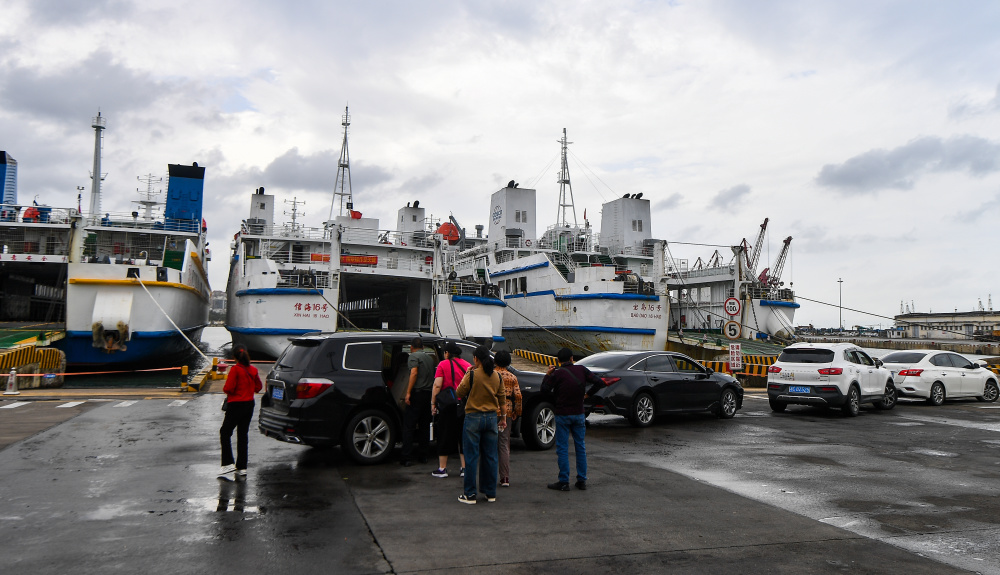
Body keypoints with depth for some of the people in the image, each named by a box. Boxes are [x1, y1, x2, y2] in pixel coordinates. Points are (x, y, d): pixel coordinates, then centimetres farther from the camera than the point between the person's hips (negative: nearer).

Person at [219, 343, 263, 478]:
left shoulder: (235, 370, -16)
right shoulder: (253, 370, 2)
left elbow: (228, 388, -17)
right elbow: (259, 387, 10)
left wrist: (225, 388, 3)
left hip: (236, 405, -6)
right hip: (249, 404, 6)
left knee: (225, 433, 6)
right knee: (242, 434, 11)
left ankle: (228, 464, -5)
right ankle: (242, 468, 14)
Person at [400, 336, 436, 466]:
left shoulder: (413, 356, -4)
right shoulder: (429, 357, 18)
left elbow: (414, 373, -18)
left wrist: (408, 393, -20)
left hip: (417, 393, -7)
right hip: (429, 393, 7)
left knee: (408, 426, -3)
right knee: (424, 426, 14)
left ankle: (405, 458, -7)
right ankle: (422, 456, 17)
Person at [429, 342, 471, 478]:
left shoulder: (443, 364, -5)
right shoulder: (468, 365, 7)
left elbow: (437, 385, -12)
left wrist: (433, 403, -5)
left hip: (447, 405, -4)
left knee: (444, 436, 5)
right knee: (463, 436, 11)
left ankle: (442, 468, 9)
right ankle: (464, 468, 13)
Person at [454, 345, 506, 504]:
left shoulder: (472, 375, -12)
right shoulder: (497, 376, 4)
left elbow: (460, 392, -3)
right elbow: (502, 399, 10)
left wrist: (465, 376, 7)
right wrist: (503, 417, 19)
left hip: (474, 418, -4)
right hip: (492, 418, 5)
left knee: (472, 457, 2)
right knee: (490, 457, 11)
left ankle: (470, 495, 6)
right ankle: (491, 493, 18)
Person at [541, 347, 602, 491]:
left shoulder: (557, 373, -11)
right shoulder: (581, 370, 0)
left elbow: (545, 390, -12)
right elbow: (599, 382, 0)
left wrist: (547, 375, -2)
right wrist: (588, 394, 13)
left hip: (562, 415, -4)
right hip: (579, 414, 4)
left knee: (562, 448, 2)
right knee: (580, 447, 12)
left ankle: (564, 482, 3)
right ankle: (582, 480, 15)